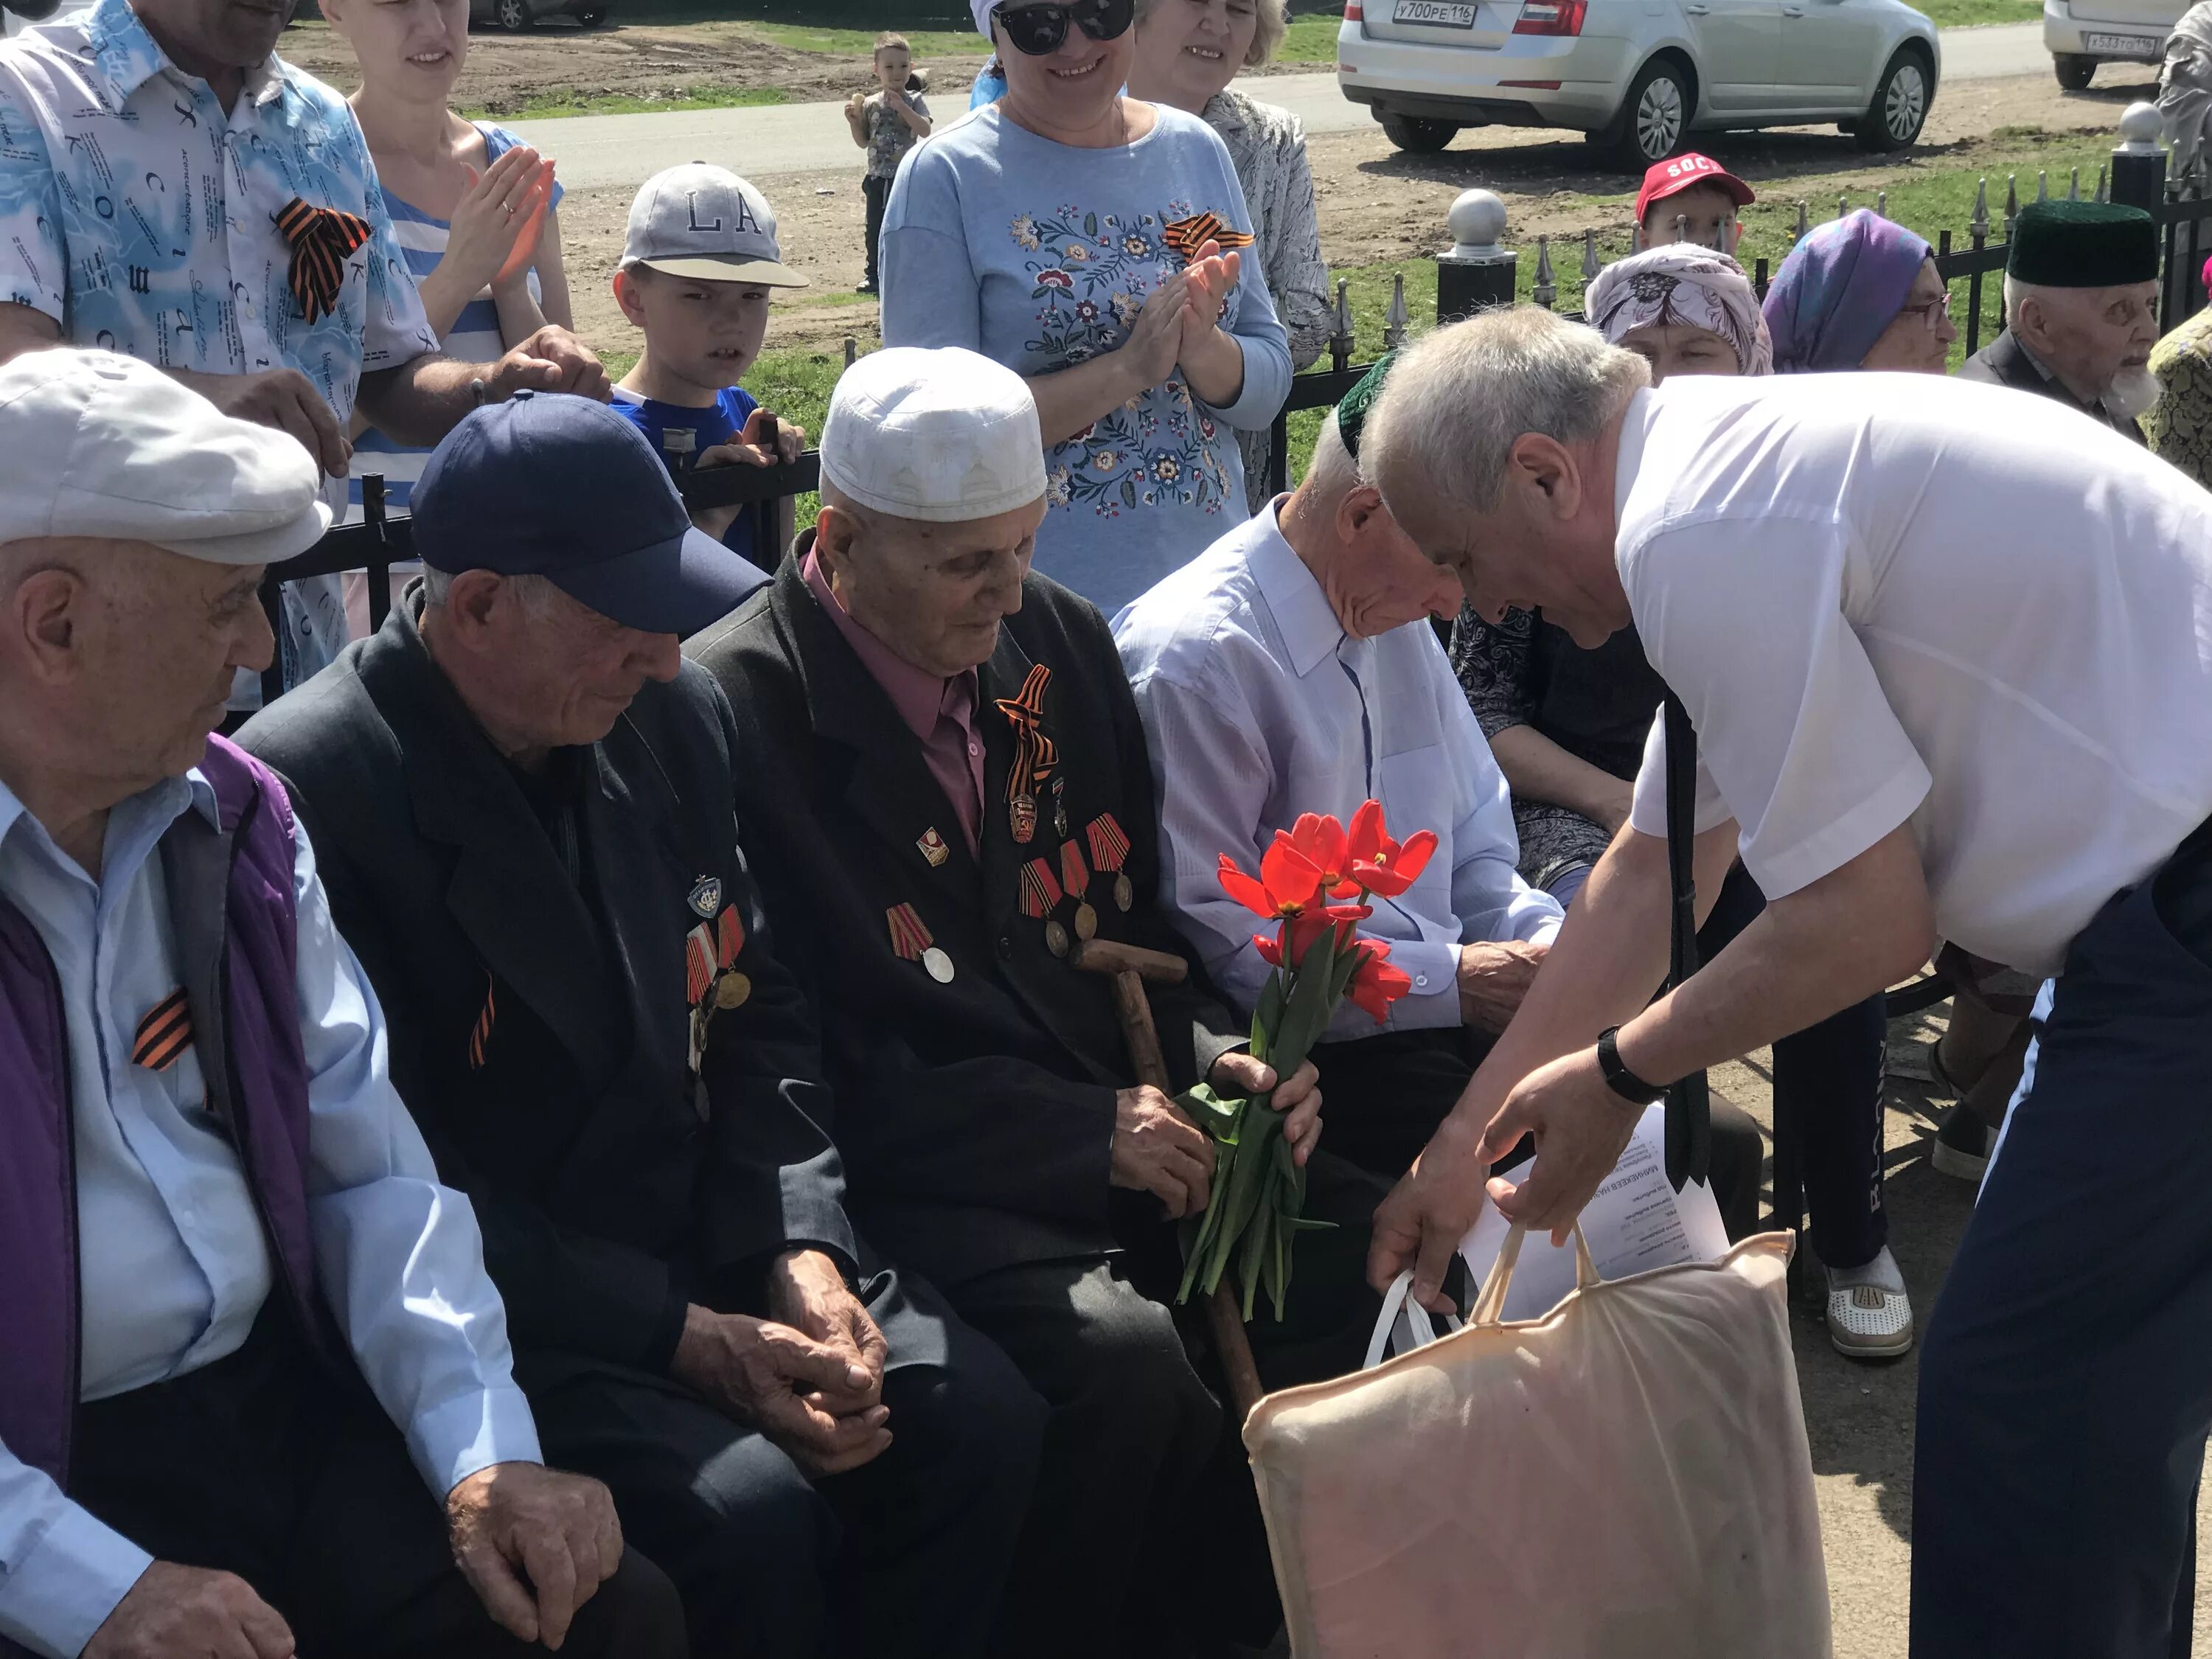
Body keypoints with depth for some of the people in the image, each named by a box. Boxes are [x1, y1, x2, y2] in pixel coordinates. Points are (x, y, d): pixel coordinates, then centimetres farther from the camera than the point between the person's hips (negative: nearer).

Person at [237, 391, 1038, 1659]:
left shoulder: (675, 720, 4)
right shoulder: (311, 792, -18)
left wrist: (801, 1251, -5)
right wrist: (682, 1337, -19)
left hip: (709, 1249, 7)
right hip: (491, 1313, -6)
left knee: (979, 1414, -13)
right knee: (749, 1511, -27)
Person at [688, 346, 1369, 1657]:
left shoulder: (1062, 641, 8)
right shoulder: (736, 712, -13)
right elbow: (810, 1062, -13)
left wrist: (1218, 1057, -3)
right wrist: (1086, 1135, -15)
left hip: (1119, 1124, 7)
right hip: (912, 1179, -7)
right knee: (1122, 1355, -32)